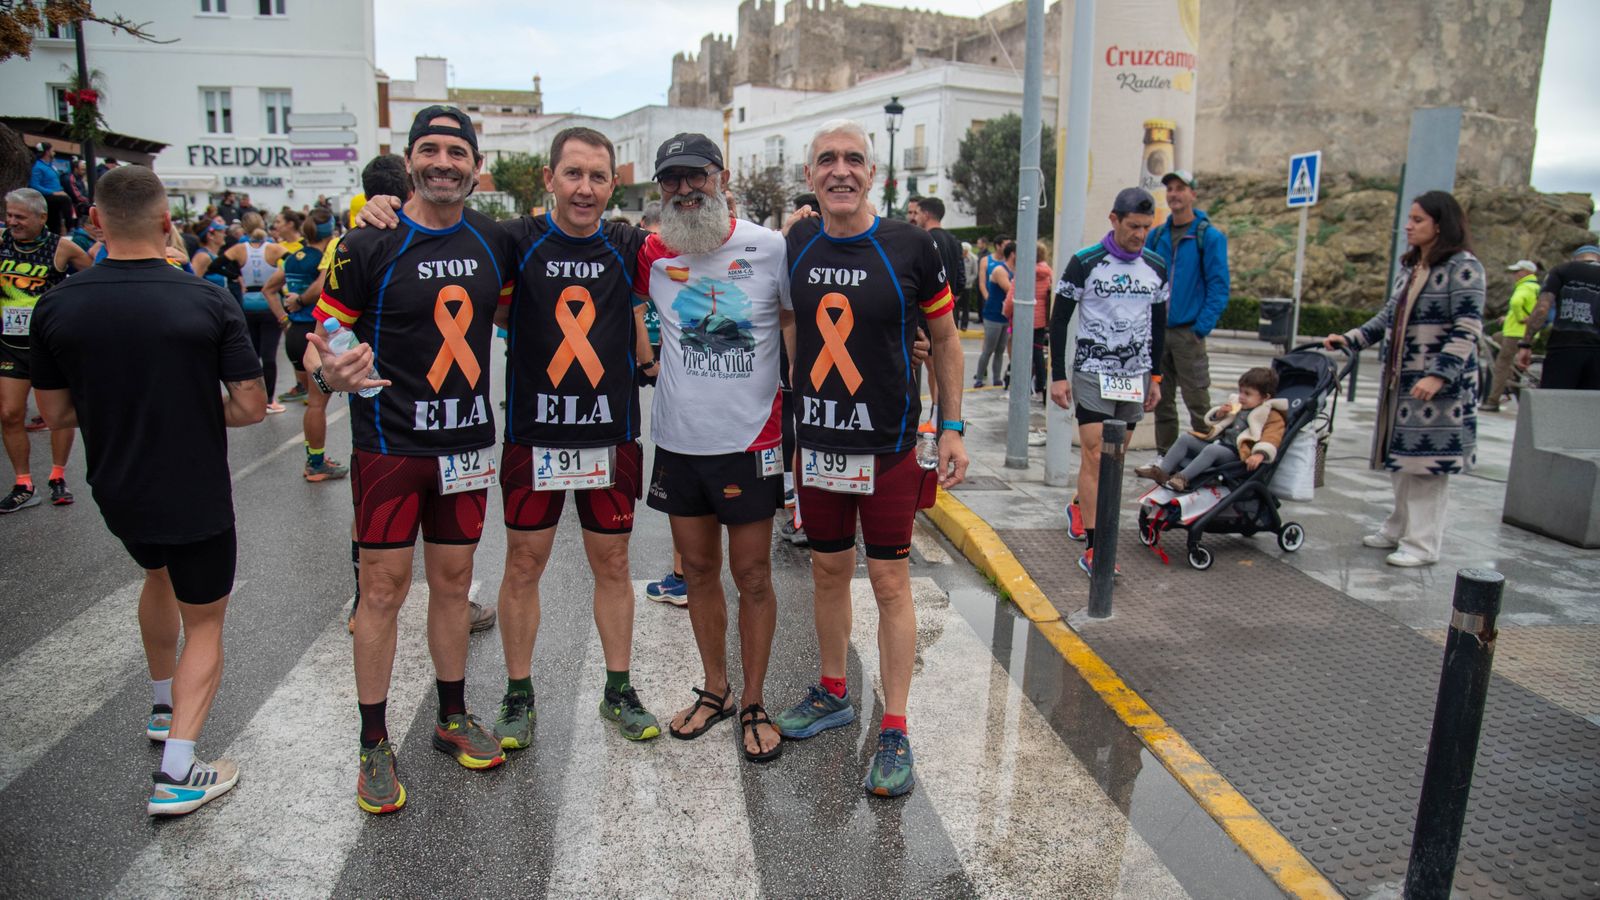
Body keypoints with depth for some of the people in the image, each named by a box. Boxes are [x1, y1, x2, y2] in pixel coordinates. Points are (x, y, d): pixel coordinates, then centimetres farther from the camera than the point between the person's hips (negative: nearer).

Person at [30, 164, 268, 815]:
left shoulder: (56, 307, -7)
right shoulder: (210, 302, -17)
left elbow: (56, 414, 1)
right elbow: (251, 406, -14)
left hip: (116, 492, 4)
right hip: (197, 494, -4)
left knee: (158, 576, 33)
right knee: (203, 621, 11)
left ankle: (163, 706, 47)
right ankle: (177, 771, 2)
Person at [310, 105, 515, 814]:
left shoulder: (494, 242, 4)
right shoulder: (368, 246, -8)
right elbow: (322, 337, -6)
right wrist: (327, 373, -28)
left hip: (466, 440, 4)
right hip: (390, 443, -4)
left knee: (453, 581, 14)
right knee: (383, 588, 2)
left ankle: (453, 717, 29)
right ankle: (374, 744, 17)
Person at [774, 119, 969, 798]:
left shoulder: (908, 247, -7)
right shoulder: (793, 246, 3)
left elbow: (944, 337, 2)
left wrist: (952, 428, -1)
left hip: (888, 443, -3)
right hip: (816, 439, 4)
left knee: (889, 581, 0)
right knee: (829, 569, 14)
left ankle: (895, 731, 11)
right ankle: (833, 694, 34)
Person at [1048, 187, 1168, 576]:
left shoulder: (1156, 267, 7)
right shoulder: (1085, 262, -7)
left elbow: (1159, 325, 16)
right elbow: (1059, 320, -4)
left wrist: (1155, 377, 13)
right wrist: (1058, 376, -8)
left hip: (1135, 376, 5)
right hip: (1093, 372, -5)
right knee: (1095, 456, -9)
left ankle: (1080, 505, 37)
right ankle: (1092, 549, -8)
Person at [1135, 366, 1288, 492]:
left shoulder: (1272, 417, -3)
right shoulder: (1237, 405, 20)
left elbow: (1271, 439, -20)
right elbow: (1212, 422, 30)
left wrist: (1260, 454, -39)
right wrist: (1219, 413, 6)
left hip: (1234, 453, -8)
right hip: (1218, 441, 8)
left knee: (1212, 450, -36)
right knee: (1184, 438, -2)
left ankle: (1182, 478, -43)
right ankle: (1162, 471, -14)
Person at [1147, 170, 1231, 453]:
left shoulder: (1209, 236, -3)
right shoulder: (1156, 235, 11)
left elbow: (1219, 286, -7)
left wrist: (1201, 327, -15)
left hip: (1188, 332, -5)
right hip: (1156, 331, 5)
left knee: (1197, 401, -5)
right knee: (1162, 400, 11)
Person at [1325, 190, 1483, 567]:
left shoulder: (1463, 267, -9)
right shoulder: (1410, 267, 15)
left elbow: (1467, 330, -15)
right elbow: (1389, 316, 21)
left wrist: (1439, 375, -22)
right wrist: (1350, 339, 9)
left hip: (1439, 385, -8)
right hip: (1400, 381, 8)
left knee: (1428, 463, -3)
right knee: (1401, 460, 13)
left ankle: (1423, 544, 4)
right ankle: (1399, 529, 26)